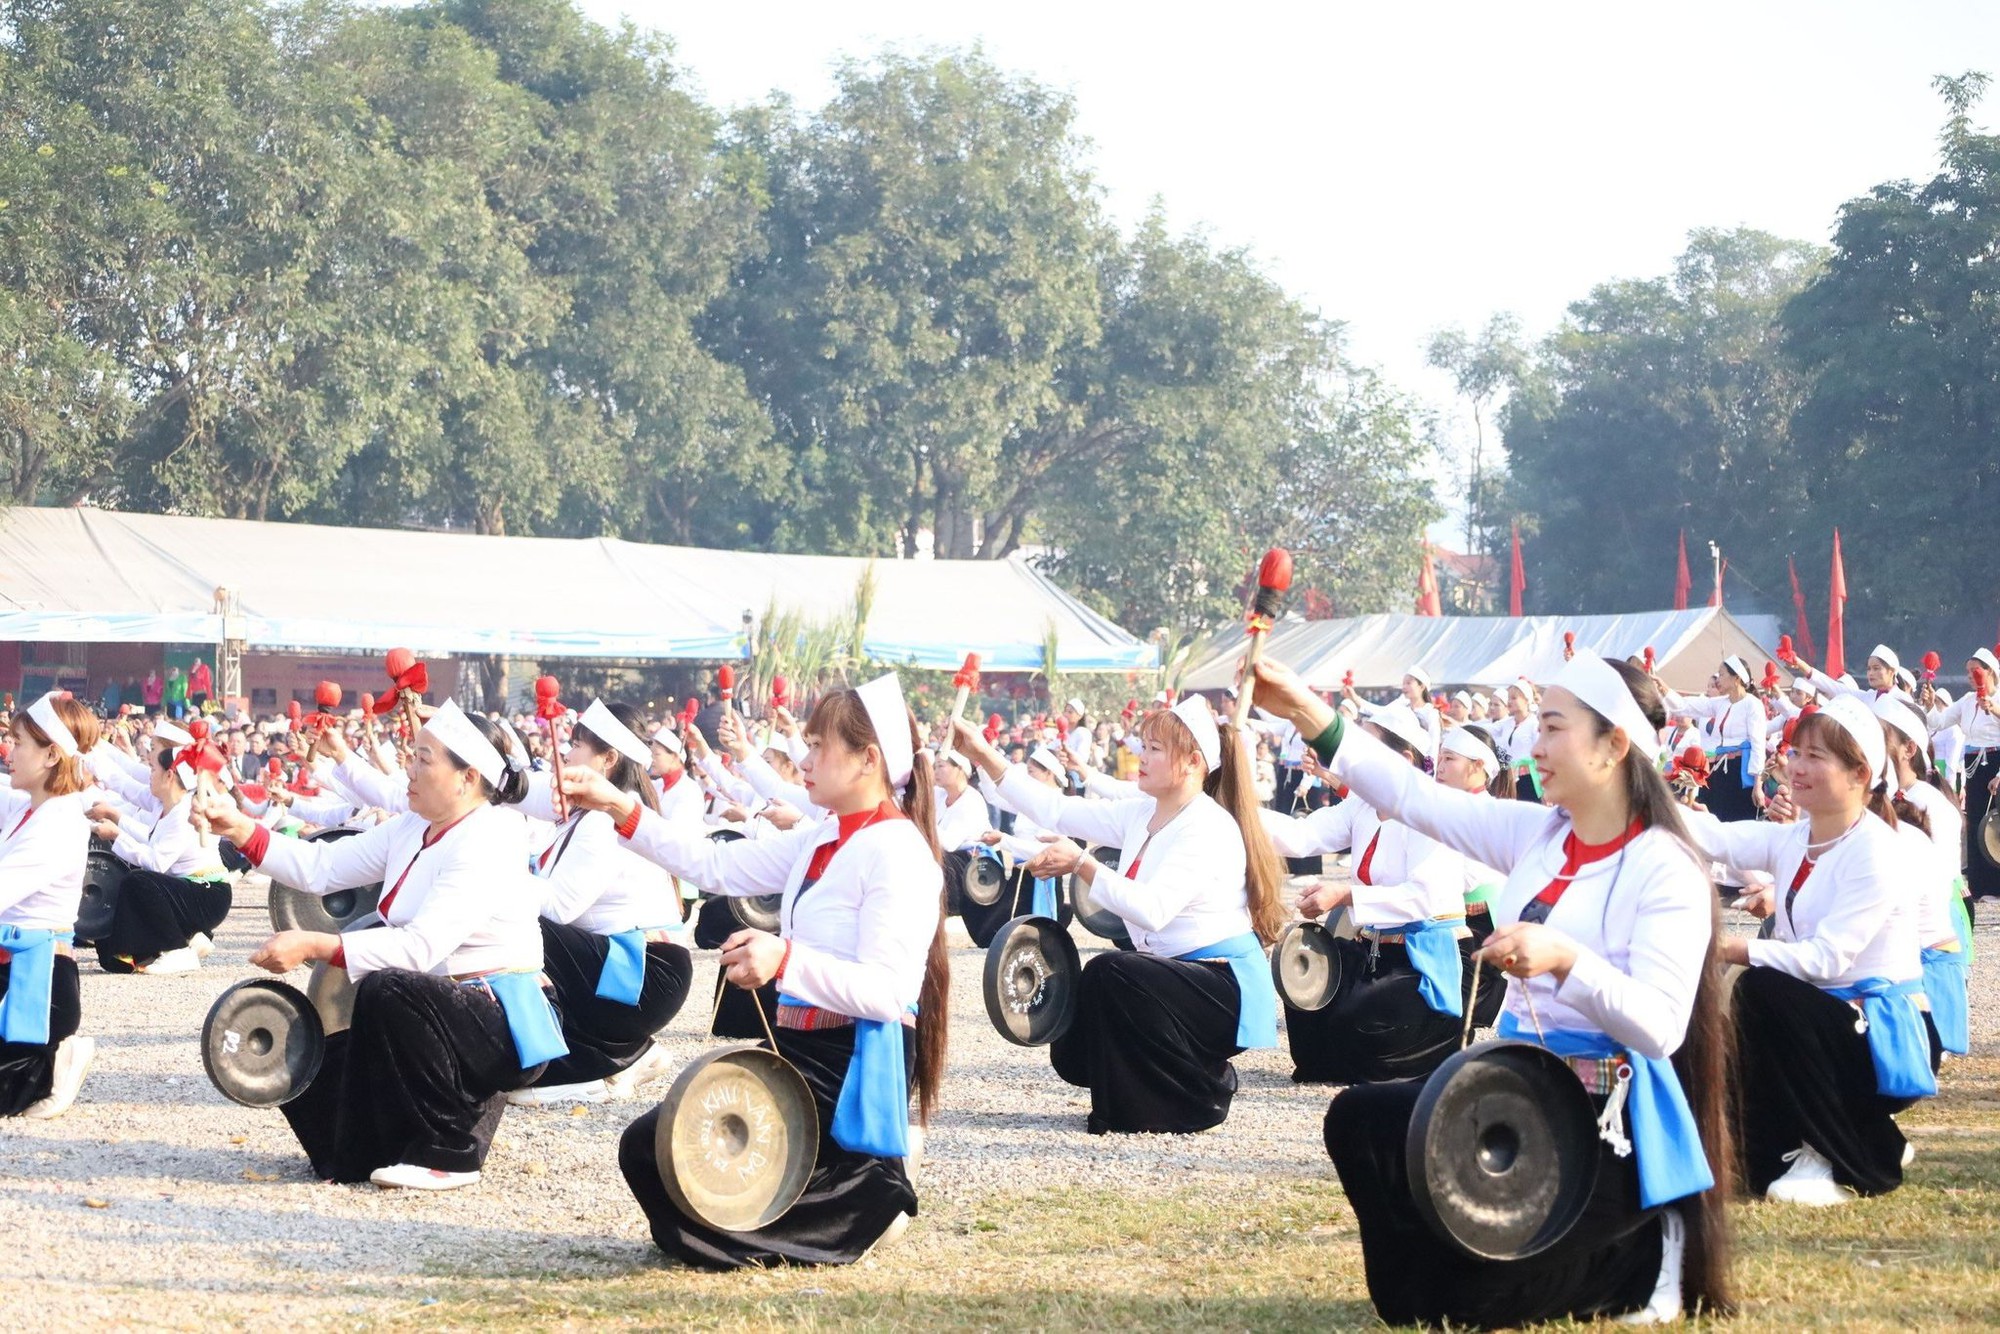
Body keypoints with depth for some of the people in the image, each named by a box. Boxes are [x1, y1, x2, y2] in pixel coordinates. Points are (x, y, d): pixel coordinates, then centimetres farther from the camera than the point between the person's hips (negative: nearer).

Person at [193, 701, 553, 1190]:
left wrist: (314, 945, -32)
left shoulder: (489, 842, -19)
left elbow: (422, 947, -29)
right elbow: (322, 868, 6)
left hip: (504, 1027, -9)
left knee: (385, 990, -34)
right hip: (441, 1016, 9)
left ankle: (449, 1152, -19)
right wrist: (239, 830, -6)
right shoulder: (412, 829, 9)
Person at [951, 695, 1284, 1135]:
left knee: (1111, 972, -31)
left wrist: (1081, 864, -29)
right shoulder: (1141, 814, 6)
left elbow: (1152, 909, -32)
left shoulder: (1210, 828, -20)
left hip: (1225, 986, -9)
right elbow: (1056, 810, 3)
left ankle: (1197, 1098, -13)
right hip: (1178, 974, 9)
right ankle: (1201, 1076, 19)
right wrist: (985, 758, -2)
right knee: (1073, 1053, 5)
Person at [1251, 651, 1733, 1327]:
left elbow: (1662, 1027, -26)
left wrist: (1565, 960, -39)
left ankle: (1638, 1254, 10)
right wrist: (1307, 712, -7)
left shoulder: (1666, 869, -17)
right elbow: (1417, 797, 0)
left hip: (1607, 1117, -8)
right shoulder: (1537, 833, 5)